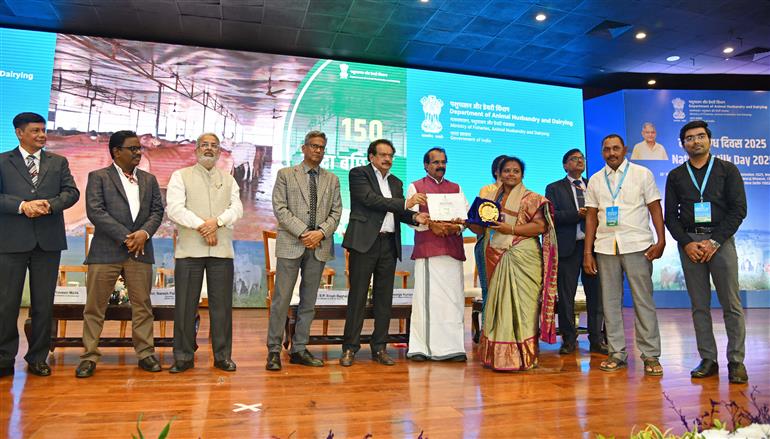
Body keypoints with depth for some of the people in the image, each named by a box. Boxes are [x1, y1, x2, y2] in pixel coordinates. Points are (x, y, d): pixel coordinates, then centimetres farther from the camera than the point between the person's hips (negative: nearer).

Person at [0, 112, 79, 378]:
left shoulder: (58, 162, 12)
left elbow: (72, 192, 3)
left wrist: (49, 204, -14)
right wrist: (22, 205, -17)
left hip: (48, 241, 2)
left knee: (44, 304, 7)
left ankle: (38, 358, 17)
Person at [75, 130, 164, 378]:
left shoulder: (149, 179, 16)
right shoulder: (98, 177, 3)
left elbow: (157, 210, 9)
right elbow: (95, 211, -8)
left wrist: (144, 232, -10)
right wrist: (125, 237, -13)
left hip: (140, 252, 3)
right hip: (106, 251, -3)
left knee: (142, 306, 5)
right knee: (95, 307, 2)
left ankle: (145, 354, 13)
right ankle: (89, 357, 11)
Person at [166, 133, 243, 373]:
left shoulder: (228, 180, 17)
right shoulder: (181, 176, 8)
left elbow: (237, 208, 4)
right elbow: (174, 208, -5)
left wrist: (216, 221, -14)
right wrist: (202, 226, -14)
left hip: (222, 250, 2)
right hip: (189, 250, -2)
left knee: (222, 305, 4)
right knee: (185, 305, 2)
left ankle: (223, 356, 13)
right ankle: (184, 356, 13)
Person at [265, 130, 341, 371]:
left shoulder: (332, 180, 14)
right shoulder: (285, 174, 5)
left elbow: (336, 212, 8)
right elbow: (280, 208, -4)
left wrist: (321, 232, -10)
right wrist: (303, 232, -14)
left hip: (319, 246, 4)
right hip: (291, 245, -3)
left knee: (308, 301, 8)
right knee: (281, 299, -3)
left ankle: (299, 349, 17)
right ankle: (274, 350, 7)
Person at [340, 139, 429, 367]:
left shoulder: (396, 182, 21)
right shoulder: (358, 174, 2)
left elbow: (398, 212, 15)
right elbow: (371, 200, -13)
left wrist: (414, 217, -7)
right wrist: (405, 203, -16)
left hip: (389, 244, 6)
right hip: (365, 242, -5)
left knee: (384, 297, 6)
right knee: (358, 295, -2)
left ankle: (379, 348, 14)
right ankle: (350, 347, 5)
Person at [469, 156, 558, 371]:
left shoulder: (530, 198, 1)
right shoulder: (493, 198, 17)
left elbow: (541, 226, -10)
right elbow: (481, 228, 15)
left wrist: (510, 229, -16)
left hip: (522, 258, -5)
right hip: (498, 258, 5)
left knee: (520, 304, -4)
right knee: (499, 304, 5)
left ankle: (522, 355, 5)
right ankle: (499, 355, 13)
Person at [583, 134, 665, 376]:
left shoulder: (642, 174, 5)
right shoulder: (595, 180, 12)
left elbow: (655, 208, 2)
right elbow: (591, 217, 10)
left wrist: (661, 240, -10)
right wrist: (588, 252, 5)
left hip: (637, 246, -3)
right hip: (605, 247, 3)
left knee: (644, 301, -1)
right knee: (610, 301, 5)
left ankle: (650, 355, 7)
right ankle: (617, 353, 13)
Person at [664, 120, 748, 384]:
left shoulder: (727, 170, 7)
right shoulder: (676, 175, 12)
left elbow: (738, 209, -1)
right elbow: (670, 215, 9)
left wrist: (715, 241, -11)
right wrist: (686, 243, -6)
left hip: (720, 240, -2)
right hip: (689, 242, 2)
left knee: (731, 304, -3)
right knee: (699, 305, 4)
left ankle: (736, 361, 5)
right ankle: (708, 360, 11)